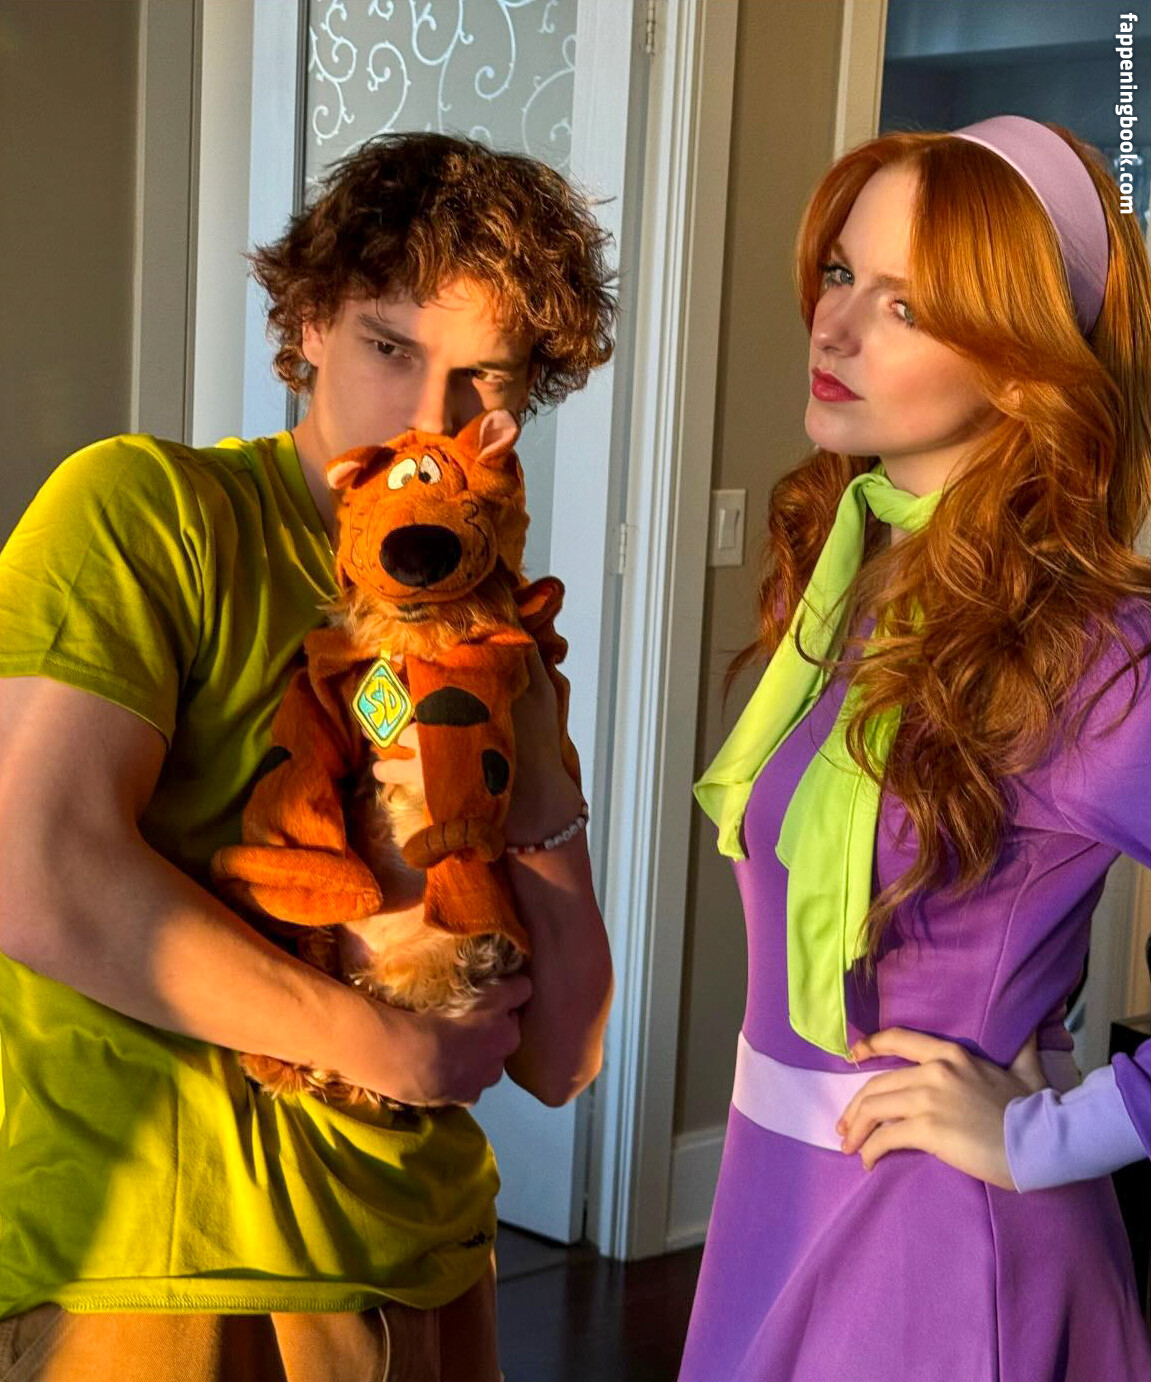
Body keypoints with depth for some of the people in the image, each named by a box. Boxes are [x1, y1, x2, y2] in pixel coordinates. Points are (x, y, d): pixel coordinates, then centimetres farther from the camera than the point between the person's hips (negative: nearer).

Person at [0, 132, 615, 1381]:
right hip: (145, 1258, -6)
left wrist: (530, 744, -6)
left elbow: (560, 1061, 4)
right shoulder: (142, 507, -8)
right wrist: (387, 1048, -13)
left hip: (416, 1254, 6)